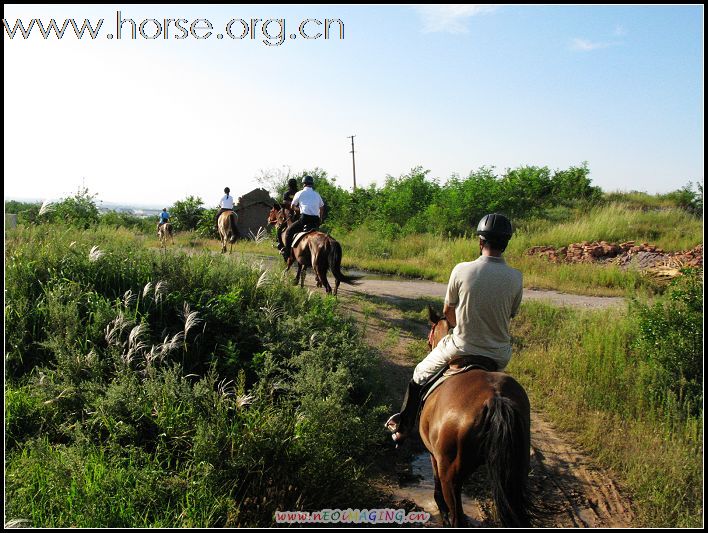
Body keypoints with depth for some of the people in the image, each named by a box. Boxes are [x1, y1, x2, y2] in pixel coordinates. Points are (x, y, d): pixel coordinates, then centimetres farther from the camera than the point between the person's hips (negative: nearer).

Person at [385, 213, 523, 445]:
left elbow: (448, 312, -1)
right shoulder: (515, 278, -10)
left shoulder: (461, 270, -15)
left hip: (461, 348, -2)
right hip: (499, 356, 2)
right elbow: (511, 314, 5)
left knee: (420, 376, 23)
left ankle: (403, 427, 31)